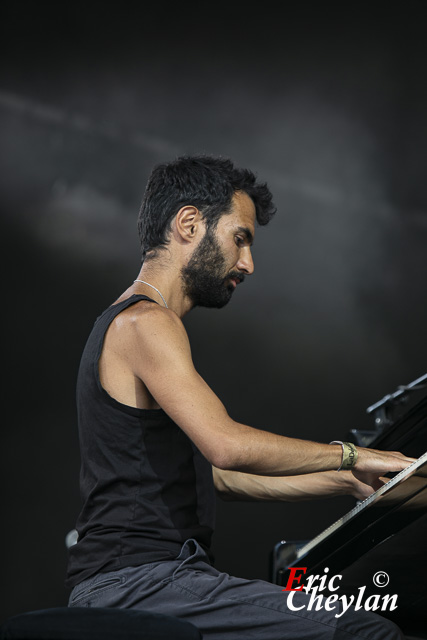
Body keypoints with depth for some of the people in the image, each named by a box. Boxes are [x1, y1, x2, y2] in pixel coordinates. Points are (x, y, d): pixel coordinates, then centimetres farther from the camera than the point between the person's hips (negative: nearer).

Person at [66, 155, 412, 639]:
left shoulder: (132, 323, 24)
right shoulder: (145, 322, -9)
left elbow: (222, 474, 24)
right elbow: (228, 445, -23)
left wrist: (346, 481, 19)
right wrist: (350, 455, -11)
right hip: (140, 583, -10)